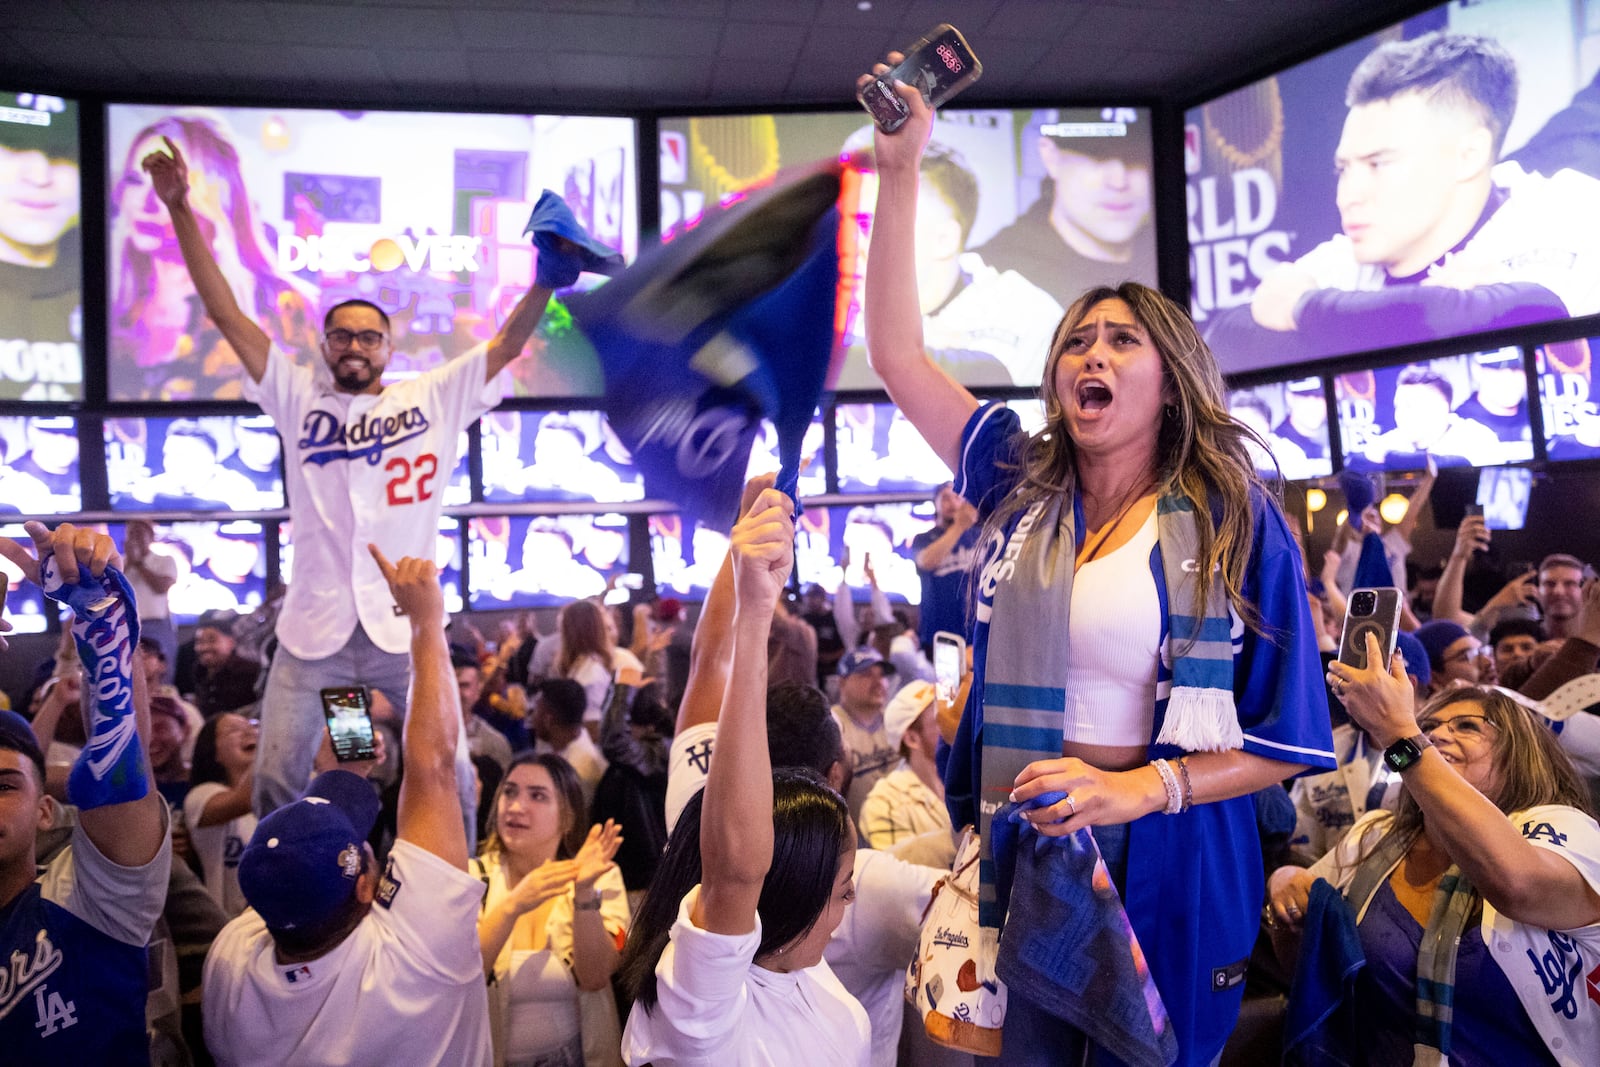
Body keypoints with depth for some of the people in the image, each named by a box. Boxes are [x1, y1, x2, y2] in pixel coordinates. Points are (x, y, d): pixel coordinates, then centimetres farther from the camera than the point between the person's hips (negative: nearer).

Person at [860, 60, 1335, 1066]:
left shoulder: (1240, 525, -7)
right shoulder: (1024, 485, 2)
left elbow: (1285, 741, -7)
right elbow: (898, 353, -1)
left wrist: (1143, 787, -23)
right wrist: (900, 168, -5)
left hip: (1163, 880, -3)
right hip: (1014, 866, 3)